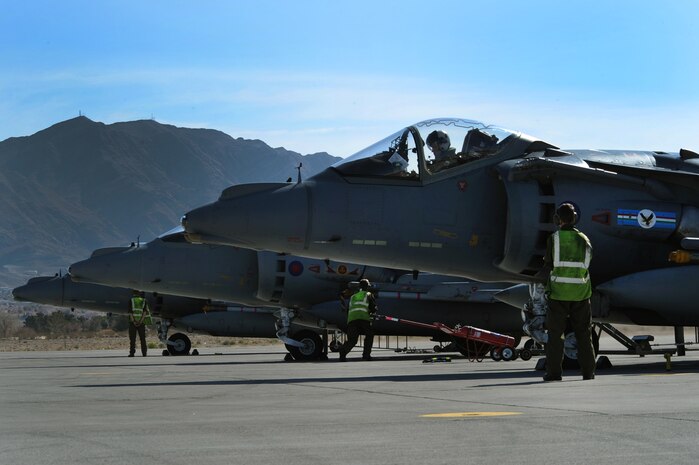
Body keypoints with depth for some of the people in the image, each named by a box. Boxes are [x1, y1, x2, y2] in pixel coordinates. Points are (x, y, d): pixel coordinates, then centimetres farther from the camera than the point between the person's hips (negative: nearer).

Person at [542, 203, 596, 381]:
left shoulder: (554, 239, -6)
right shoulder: (583, 239, 3)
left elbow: (548, 264, -1)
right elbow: (588, 259, 13)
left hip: (559, 292, -2)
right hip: (580, 293, 2)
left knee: (555, 333, 4)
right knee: (583, 333, 9)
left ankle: (554, 372, 0)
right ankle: (588, 371, 8)